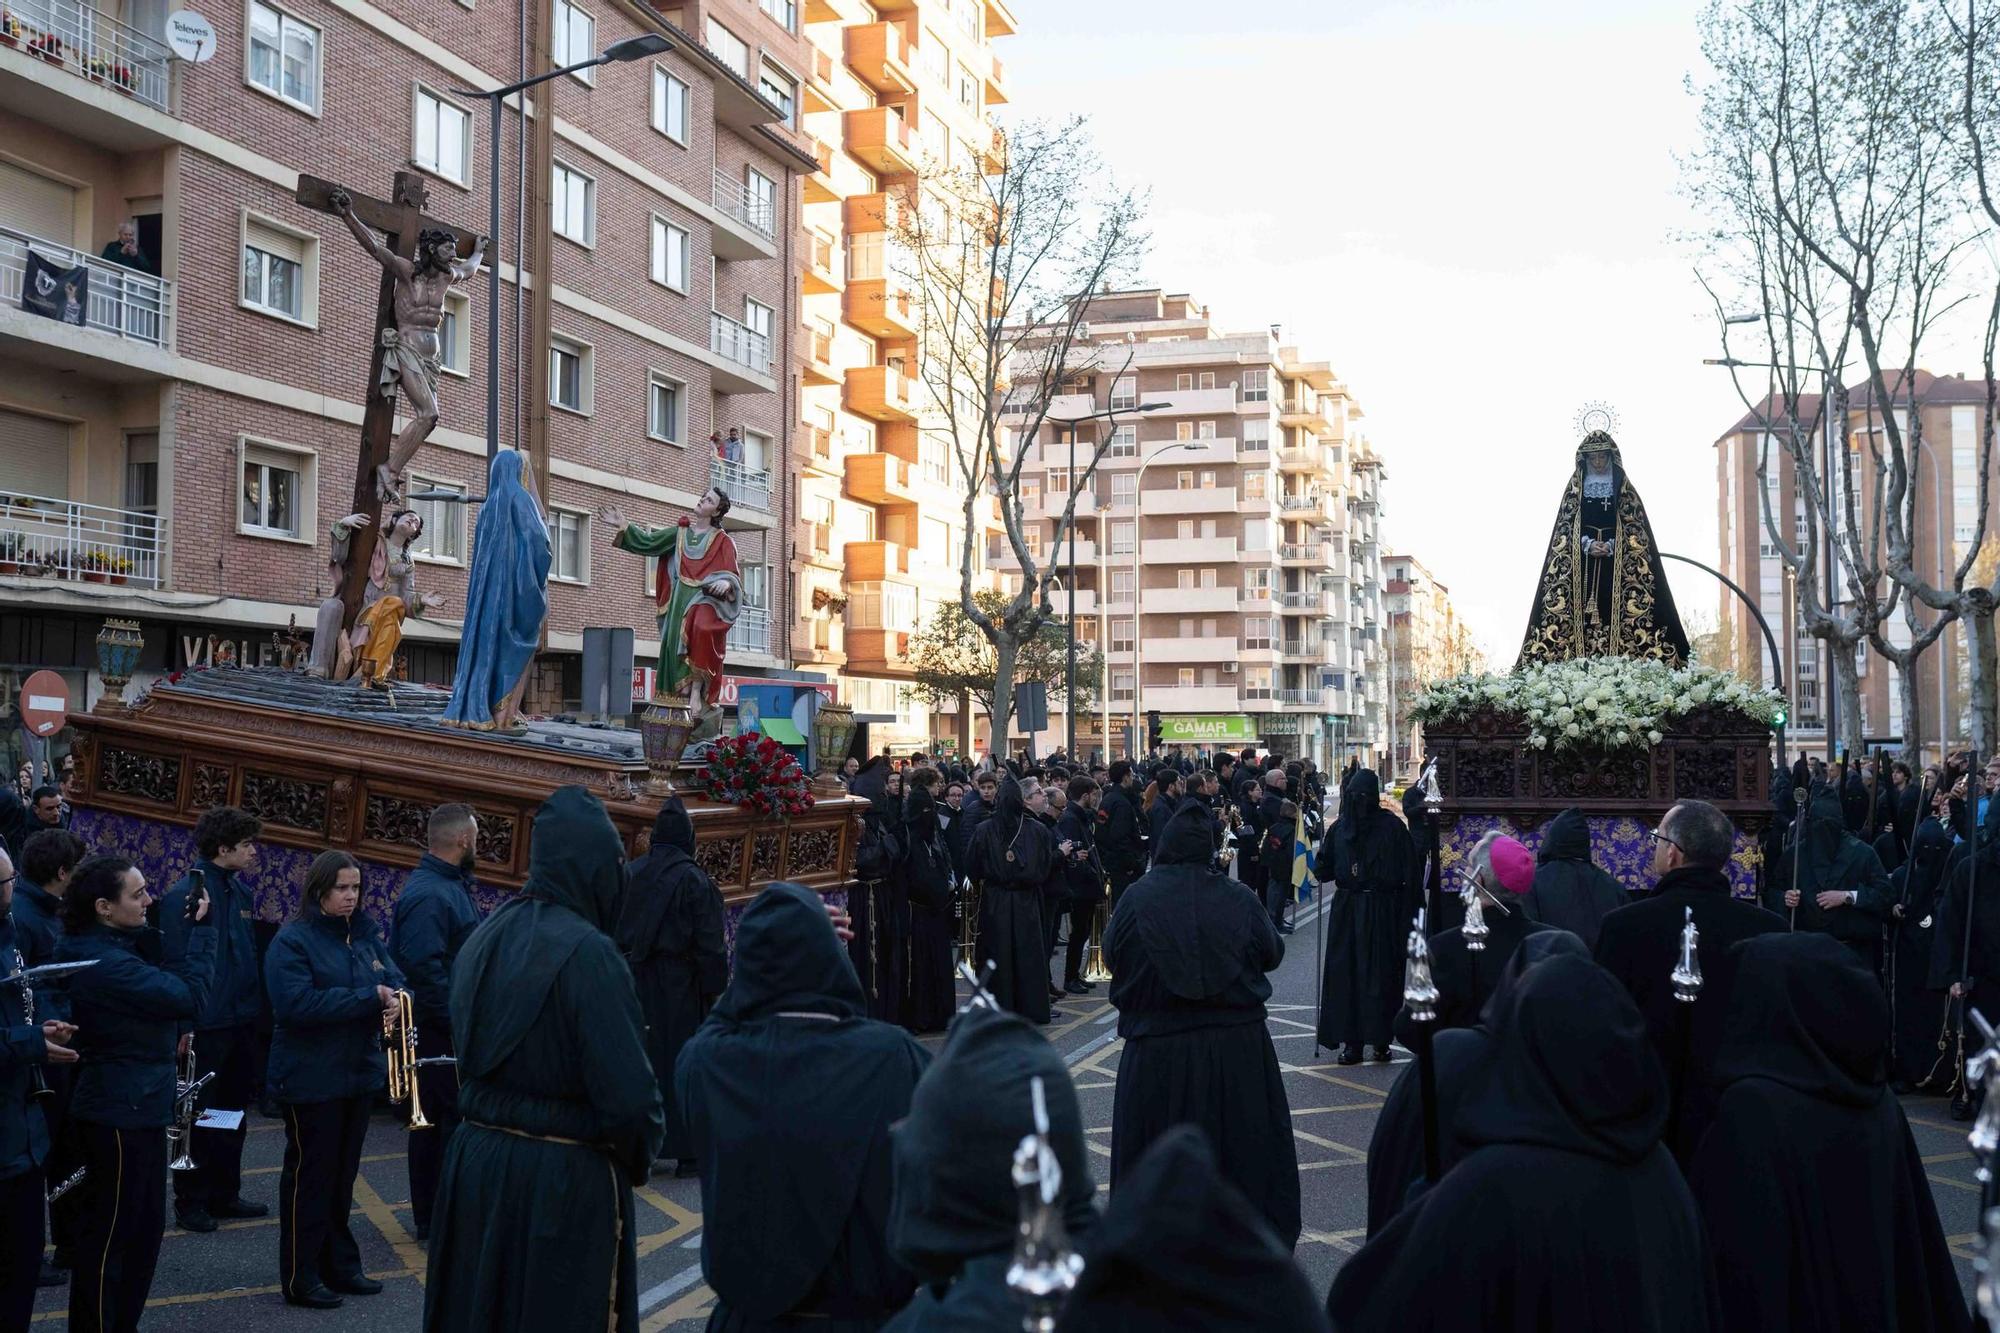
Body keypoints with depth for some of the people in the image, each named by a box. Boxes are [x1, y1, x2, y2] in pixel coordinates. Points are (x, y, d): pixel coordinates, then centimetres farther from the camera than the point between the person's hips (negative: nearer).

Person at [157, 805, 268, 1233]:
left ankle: (224, 1194, 28)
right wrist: (185, 1026, -20)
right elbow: (177, 962, -18)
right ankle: (190, 1202, 18)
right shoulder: (185, 894, -15)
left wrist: (256, 1009, 11)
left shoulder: (242, 892, 8)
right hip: (206, 1023, -8)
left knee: (233, 1113, 16)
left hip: (242, 1021, 8)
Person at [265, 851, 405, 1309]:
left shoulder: (365, 935, 8)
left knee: (343, 1175, 15)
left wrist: (392, 1000, -15)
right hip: (312, 1079, -7)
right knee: (310, 1176, 2)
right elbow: (297, 1003, -24)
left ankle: (340, 1266, 26)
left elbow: (393, 979, 10)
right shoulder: (292, 941, -13)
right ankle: (301, 1278, 13)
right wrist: (369, 998, -24)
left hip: (359, 1073, 7)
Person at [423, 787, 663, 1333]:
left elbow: (470, 1054, 11)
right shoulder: (586, 953, -19)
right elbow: (628, 1092, -21)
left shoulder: (486, 937, 4)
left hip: (474, 1159, 7)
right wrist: (638, 1160, -3)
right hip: (563, 1177, -7)